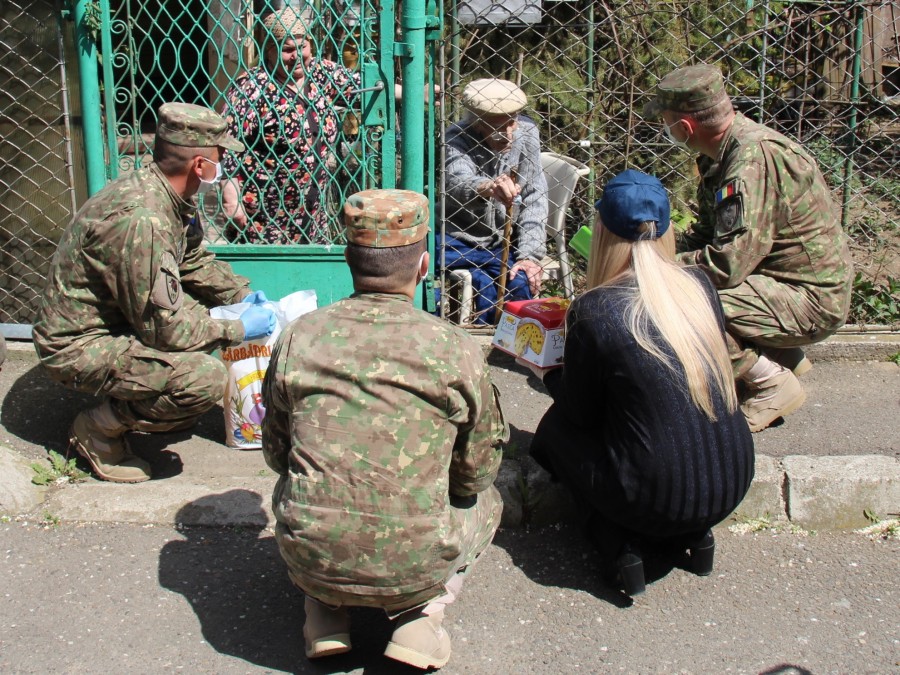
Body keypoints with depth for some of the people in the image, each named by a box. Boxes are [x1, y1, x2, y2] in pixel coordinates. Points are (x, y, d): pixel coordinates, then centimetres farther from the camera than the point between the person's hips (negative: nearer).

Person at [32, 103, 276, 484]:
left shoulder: (168, 194, -2)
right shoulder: (139, 220, -32)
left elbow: (194, 261, 16)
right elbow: (165, 328, -26)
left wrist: (241, 294, 5)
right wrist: (238, 330, -16)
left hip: (115, 320, 10)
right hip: (80, 348, -10)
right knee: (206, 377, -27)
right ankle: (98, 430, -4)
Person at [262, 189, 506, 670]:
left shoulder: (297, 337, -7)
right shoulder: (455, 349, -12)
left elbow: (275, 454, 7)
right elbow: (478, 472, 1)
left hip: (310, 560, 2)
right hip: (414, 569, -1)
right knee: (485, 500, 30)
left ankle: (325, 613, 20)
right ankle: (420, 616, 10)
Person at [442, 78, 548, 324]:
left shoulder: (526, 133, -7)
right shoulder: (458, 138, -16)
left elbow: (534, 200, -7)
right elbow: (458, 183, -38)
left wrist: (530, 256, -17)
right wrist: (488, 187, -61)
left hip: (503, 243, 2)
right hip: (457, 238, -2)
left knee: (521, 282, -26)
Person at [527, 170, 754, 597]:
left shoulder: (594, 311, -16)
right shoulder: (699, 285, 0)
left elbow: (581, 412, -2)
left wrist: (547, 374, 18)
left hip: (658, 499, -5)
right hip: (733, 484, 5)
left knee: (556, 426, 18)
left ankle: (620, 544, 8)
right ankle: (694, 534, 18)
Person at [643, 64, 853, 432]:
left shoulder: (754, 157, -27)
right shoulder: (726, 151, 4)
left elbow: (729, 264, -32)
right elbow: (707, 233, 13)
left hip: (812, 299, -10)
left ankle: (774, 385, -6)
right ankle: (783, 357, 18)